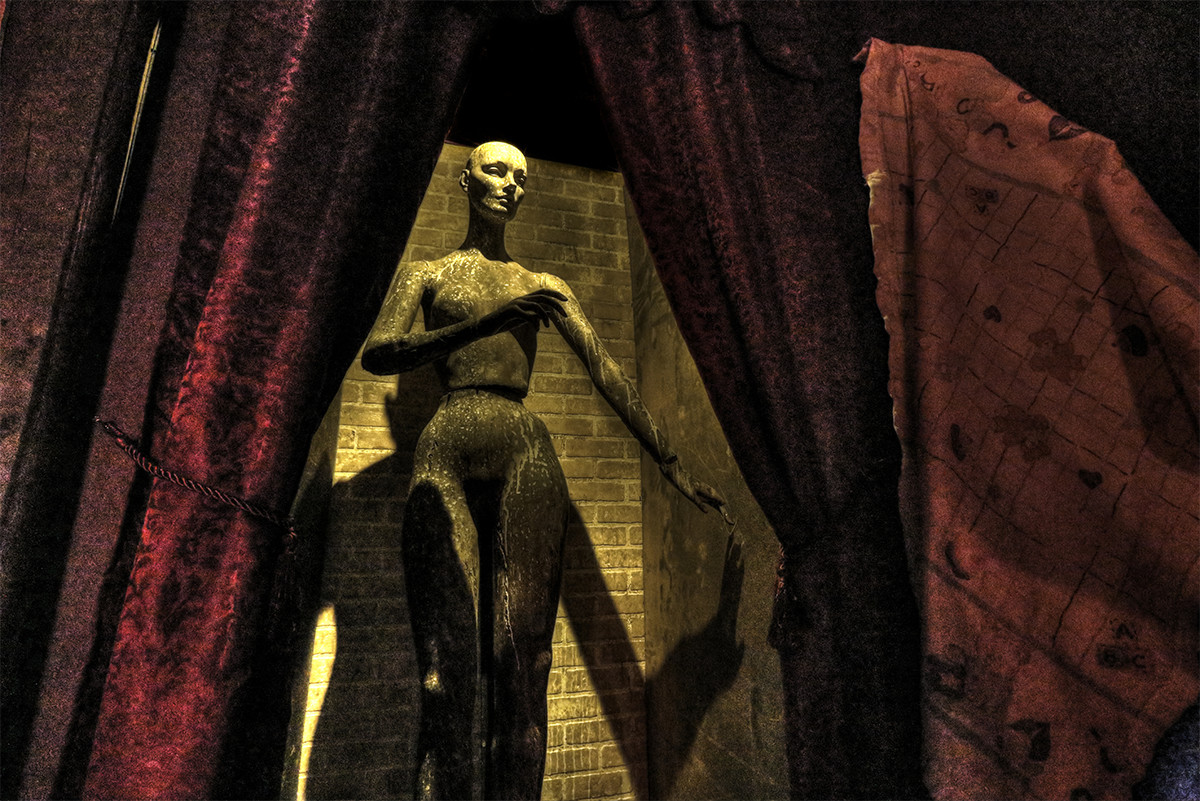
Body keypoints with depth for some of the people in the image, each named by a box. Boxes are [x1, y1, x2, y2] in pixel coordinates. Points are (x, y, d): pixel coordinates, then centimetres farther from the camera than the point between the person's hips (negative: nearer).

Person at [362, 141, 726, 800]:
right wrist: (482, 323, -13)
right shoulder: (425, 275, 19)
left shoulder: (544, 287, 23)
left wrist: (670, 463, 12)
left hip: (526, 455, 1)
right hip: (446, 454, -1)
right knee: (447, 666, -9)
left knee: (522, 664, -6)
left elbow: (607, 373, 17)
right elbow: (375, 354, 1)